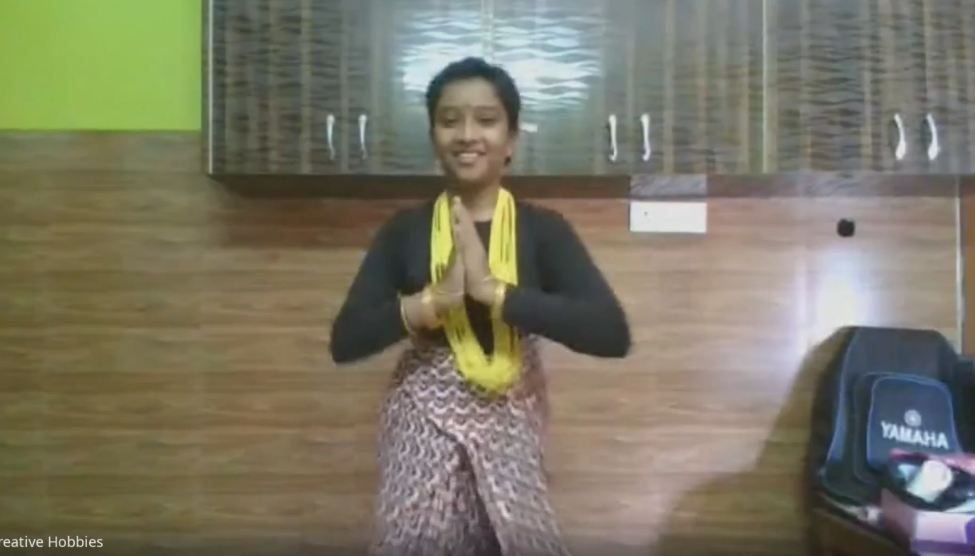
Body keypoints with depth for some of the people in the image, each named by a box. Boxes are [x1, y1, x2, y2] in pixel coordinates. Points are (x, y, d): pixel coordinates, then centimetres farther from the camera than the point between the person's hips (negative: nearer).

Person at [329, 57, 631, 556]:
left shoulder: (543, 229, -6)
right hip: (424, 426, 0)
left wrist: (493, 290, -25)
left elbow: (613, 335, -17)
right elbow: (344, 342, -6)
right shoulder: (404, 230, -3)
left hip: (511, 428, 0)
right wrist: (433, 299, -21)